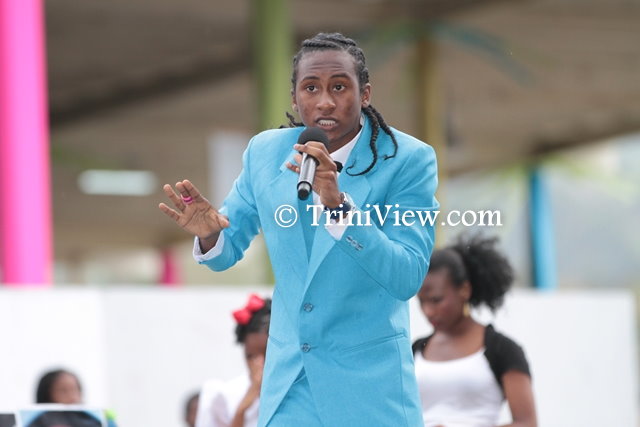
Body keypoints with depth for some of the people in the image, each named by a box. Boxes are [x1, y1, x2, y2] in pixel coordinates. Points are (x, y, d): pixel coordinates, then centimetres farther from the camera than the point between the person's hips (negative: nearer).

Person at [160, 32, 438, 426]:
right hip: (287, 378, 3)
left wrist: (337, 204, -32)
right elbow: (226, 253, 8)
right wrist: (208, 233, -15)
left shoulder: (408, 160, -13)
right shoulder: (266, 152, -1)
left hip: (371, 383, -3)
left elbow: (409, 277, -20)